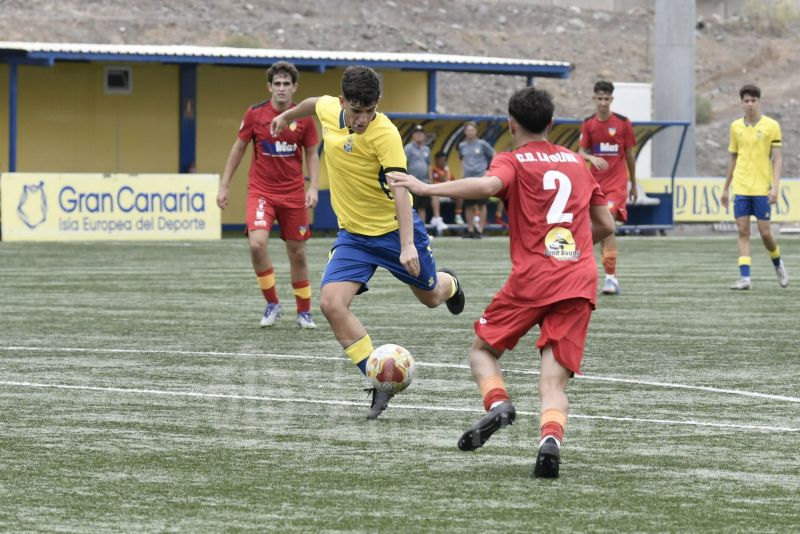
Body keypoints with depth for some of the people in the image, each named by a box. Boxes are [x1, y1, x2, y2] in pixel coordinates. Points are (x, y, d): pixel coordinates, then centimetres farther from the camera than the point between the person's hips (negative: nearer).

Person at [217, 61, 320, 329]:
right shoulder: (255, 114, -4)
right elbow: (238, 149, 6)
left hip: (293, 194, 1)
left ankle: (304, 312, 23)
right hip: (261, 191, -1)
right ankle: (272, 304, -5)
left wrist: (313, 187, -7)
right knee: (257, 243, -22)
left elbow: (312, 154, 7)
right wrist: (224, 185, 4)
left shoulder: (304, 118, -2)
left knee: (297, 253, 7)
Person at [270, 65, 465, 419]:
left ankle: (448, 284, 57)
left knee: (431, 297, 16)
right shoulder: (329, 109, -10)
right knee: (331, 303, -17)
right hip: (353, 233, 4)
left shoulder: (385, 134, -27)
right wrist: (287, 116, 34)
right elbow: (315, 104, 15)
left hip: (395, 228, -4)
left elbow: (400, 189, -33)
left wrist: (408, 245, -41)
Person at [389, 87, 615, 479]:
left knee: (483, 349, 17)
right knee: (554, 380, -1)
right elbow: (606, 225, 23)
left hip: (532, 278, -3)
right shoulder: (577, 162, 20)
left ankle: (498, 403, -12)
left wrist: (426, 188, -20)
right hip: (580, 282, 3)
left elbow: (488, 185, -20)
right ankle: (551, 438, -29)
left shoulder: (512, 162, 4)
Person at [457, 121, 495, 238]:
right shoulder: (462, 146, 8)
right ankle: (470, 229, 15)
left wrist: (488, 170, -3)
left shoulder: (482, 144, -4)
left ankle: (480, 229, -1)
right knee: (468, 205, 6)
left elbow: (493, 155, 3)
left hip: (481, 177, -4)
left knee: (481, 204, -4)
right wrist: (464, 170, 14)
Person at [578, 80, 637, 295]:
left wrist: (633, 185, 11)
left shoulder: (623, 123, -1)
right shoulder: (588, 124, 6)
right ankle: (610, 276, 18)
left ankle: (611, 277, -21)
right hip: (596, 181, 4)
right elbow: (581, 152, 4)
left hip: (617, 181, -4)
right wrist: (592, 158, -20)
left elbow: (630, 154, 6)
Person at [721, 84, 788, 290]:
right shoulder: (736, 126, 8)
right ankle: (745, 278, -5)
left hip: (762, 188, -3)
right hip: (740, 188, 3)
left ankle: (777, 263, 28)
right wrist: (725, 188, 16)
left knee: (765, 232, -1)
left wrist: (775, 187, -14)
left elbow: (777, 159, -4)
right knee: (743, 232, -3)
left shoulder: (771, 126, -3)